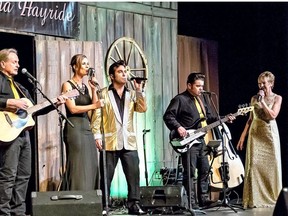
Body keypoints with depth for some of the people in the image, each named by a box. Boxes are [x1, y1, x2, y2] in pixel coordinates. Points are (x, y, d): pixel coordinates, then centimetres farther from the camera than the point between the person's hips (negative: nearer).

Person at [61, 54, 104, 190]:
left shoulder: (85, 86, 17)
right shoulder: (68, 85, -2)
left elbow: (94, 106, 8)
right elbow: (73, 108, -13)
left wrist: (94, 89, -1)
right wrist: (94, 106, -17)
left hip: (87, 128, 7)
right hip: (74, 127, -7)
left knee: (91, 166, 2)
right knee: (78, 168, -11)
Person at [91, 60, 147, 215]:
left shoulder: (132, 94, 16)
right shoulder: (103, 93, 5)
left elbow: (142, 109, 2)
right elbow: (97, 116, 0)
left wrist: (139, 90, -5)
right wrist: (97, 136, -10)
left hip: (129, 142, 3)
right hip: (109, 142, -3)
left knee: (134, 174, -3)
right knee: (106, 176, 0)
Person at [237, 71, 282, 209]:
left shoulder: (277, 98, 2)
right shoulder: (254, 98, 9)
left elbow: (273, 115, -12)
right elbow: (251, 118, 10)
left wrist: (262, 101, -13)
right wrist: (243, 136, 5)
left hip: (269, 134, -1)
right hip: (255, 134, 2)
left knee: (271, 165, 0)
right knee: (254, 164, -6)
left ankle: (272, 197, 10)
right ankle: (254, 199, -3)